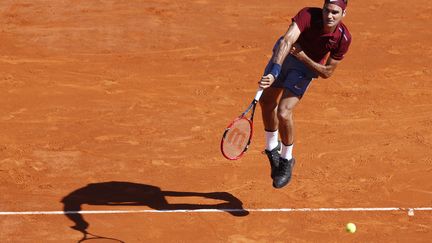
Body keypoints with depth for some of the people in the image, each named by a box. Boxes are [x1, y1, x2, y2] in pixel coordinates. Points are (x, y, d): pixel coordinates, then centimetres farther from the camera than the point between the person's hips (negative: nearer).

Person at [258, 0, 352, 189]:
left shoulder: (343, 38, -28)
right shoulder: (308, 15, -33)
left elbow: (326, 73, -17)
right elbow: (286, 42, -46)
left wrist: (303, 56, -28)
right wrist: (274, 73, -59)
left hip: (307, 66, -2)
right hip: (283, 54, 2)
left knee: (284, 112, -17)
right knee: (266, 101, 16)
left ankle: (286, 160, 8)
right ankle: (272, 147, 44)